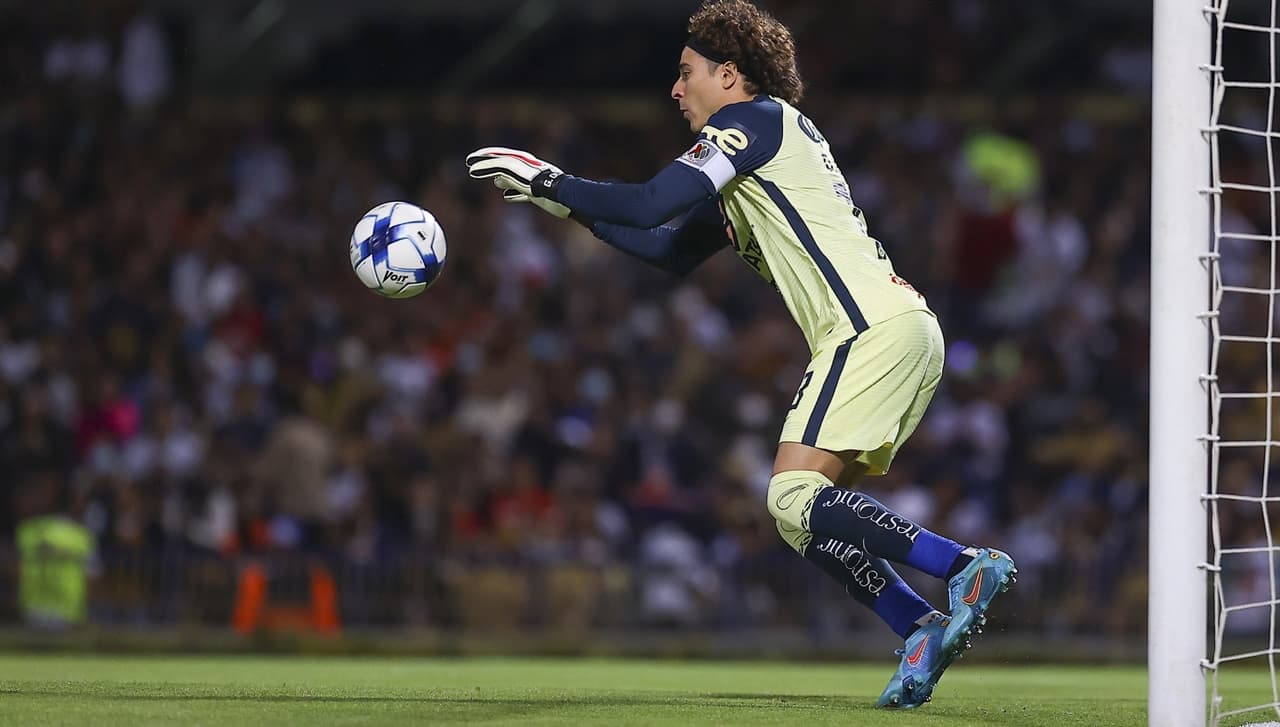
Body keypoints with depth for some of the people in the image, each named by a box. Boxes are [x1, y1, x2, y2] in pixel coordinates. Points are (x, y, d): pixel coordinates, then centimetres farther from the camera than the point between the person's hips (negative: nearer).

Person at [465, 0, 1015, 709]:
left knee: (794, 498, -16)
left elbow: (652, 204, -12)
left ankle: (965, 567, -22)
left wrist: (551, 181, -1)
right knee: (813, 513, 6)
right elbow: (670, 249, 31)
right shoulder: (745, 167, 27)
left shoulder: (756, 118, -2)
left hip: (875, 330, -10)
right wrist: (568, 204, 29)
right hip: (905, 331, 10)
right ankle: (923, 633, -3)